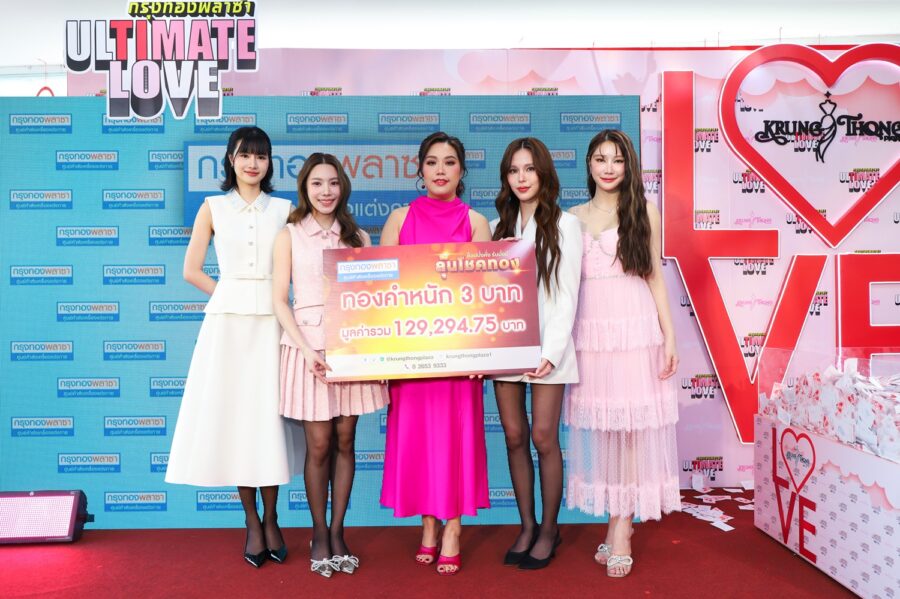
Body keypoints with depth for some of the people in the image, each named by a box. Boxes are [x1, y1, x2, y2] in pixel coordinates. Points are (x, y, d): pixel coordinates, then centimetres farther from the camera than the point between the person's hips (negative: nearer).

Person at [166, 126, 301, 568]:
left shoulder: (284, 209, 8)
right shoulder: (213, 208, 8)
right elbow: (191, 270, 7)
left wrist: (268, 299, -6)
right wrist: (231, 297, 2)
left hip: (270, 321, 0)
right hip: (227, 321, 0)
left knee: (267, 414, 1)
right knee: (232, 413, 1)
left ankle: (271, 519, 14)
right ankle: (251, 520, 14)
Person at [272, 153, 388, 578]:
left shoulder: (358, 237, 10)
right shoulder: (290, 235, 4)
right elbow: (280, 300, -1)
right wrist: (307, 350, -13)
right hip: (308, 344, -2)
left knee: (345, 442, 6)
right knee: (319, 445, 1)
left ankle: (337, 532, 19)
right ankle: (319, 534, 17)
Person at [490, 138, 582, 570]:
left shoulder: (564, 224, 0)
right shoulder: (498, 226, 13)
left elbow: (567, 295, -6)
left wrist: (551, 352, -16)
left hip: (545, 345, -4)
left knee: (544, 437, -2)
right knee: (514, 437, 7)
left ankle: (549, 529, 16)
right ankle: (526, 525, 21)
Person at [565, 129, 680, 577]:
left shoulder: (644, 211, 7)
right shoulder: (574, 217, 11)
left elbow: (655, 276, 6)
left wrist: (669, 337, 0)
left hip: (636, 330, -2)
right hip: (590, 331, 2)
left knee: (631, 424, -1)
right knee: (600, 426, 4)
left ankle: (621, 528, 7)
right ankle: (618, 523, 16)